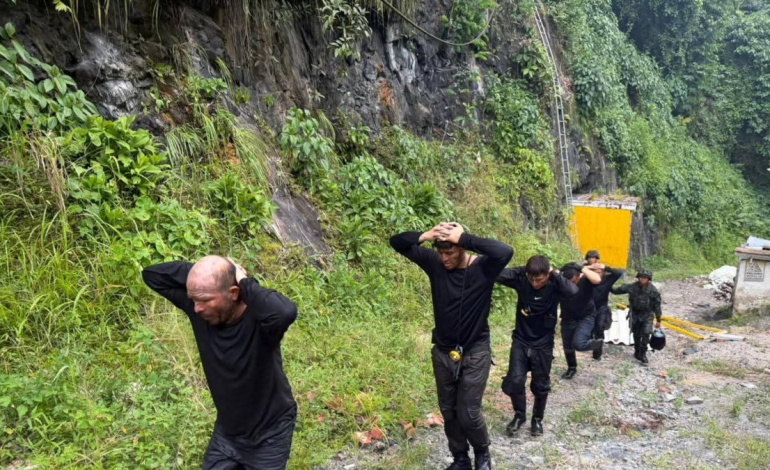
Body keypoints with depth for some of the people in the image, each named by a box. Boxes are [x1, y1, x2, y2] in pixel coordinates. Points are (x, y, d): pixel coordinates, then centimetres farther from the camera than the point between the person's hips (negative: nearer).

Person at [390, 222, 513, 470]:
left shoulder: (483, 268, -15)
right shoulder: (434, 263, -7)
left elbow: (505, 252, -36)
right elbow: (397, 242, -6)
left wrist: (465, 238, -34)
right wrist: (426, 235, -25)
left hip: (475, 352, -3)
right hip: (442, 351, 4)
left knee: (469, 413, -1)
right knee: (449, 411, 14)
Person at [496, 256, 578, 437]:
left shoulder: (554, 286, -15)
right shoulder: (522, 280, -12)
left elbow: (574, 291, -36)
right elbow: (498, 273, -26)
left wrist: (555, 274, -26)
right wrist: (524, 270, -25)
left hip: (543, 344, 0)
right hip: (520, 341, 1)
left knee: (541, 385, 10)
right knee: (515, 381, -5)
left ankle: (537, 419, 33)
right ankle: (519, 415, 19)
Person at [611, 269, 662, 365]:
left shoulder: (653, 290, -12)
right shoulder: (632, 287, -9)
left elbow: (657, 305, -6)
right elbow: (619, 290, -1)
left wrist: (658, 320, -2)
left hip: (647, 315, -2)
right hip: (635, 314, 2)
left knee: (646, 334, -13)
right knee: (636, 335, 12)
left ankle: (643, 354, -1)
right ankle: (637, 351, 30)